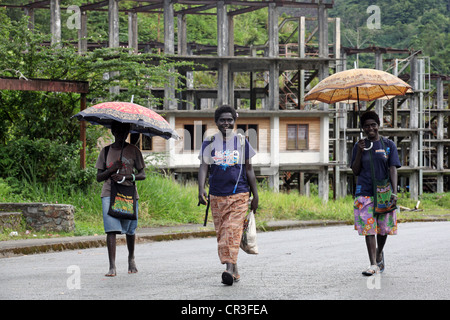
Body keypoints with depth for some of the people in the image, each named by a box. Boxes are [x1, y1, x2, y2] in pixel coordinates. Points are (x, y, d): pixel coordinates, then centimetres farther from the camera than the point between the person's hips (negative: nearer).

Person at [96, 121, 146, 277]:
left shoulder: (133, 151, 6)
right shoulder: (105, 151, 8)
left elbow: (142, 175, 3)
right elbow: (99, 177, 7)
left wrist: (126, 176, -13)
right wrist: (112, 169, -11)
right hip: (109, 194, -1)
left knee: (130, 229, 8)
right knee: (111, 229, -14)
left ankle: (131, 258, 35)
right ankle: (112, 267, -18)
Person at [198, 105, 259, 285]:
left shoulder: (242, 142, 7)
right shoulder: (209, 143, 6)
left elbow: (249, 170, 11)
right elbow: (203, 167, -2)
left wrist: (255, 195, 10)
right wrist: (201, 189, -18)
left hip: (239, 195, -2)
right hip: (217, 196, 2)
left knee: (233, 230, -16)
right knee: (221, 233, 5)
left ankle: (230, 269, -26)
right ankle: (234, 270, 15)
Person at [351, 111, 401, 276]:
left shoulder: (389, 145, 4)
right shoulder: (359, 146, 7)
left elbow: (393, 169, -2)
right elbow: (355, 171, 7)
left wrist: (394, 192, -12)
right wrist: (360, 152, -8)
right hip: (365, 192, 0)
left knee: (383, 227, 7)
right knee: (368, 228, -8)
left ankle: (379, 253, 35)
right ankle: (373, 264, -9)